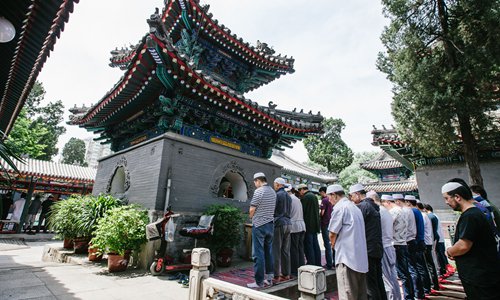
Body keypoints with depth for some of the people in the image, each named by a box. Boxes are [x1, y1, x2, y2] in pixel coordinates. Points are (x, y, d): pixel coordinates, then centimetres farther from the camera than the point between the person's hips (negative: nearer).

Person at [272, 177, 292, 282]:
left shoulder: (277, 195, -9)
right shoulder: (288, 196, 14)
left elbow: (272, 210, -10)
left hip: (279, 224, -8)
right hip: (288, 223, 8)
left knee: (276, 250, -2)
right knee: (286, 250, 12)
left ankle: (276, 276, 1)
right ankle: (286, 274, 19)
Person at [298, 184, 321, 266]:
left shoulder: (305, 197, -15)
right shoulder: (314, 196, 12)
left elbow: (302, 210, -16)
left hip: (308, 225, -9)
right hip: (315, 224, 9)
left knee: (308, 246, -1)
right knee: (315, 245, 15)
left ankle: (311, 264, 2)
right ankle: (318, 264, 21)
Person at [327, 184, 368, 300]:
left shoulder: (339, 207, -12)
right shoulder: (355, 207, 14)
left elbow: (332, 233, -11)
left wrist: (333, 244, 9)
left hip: (347, 257, -8)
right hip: (361, 257, 9)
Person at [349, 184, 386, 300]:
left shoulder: (361, 206, -14)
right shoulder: (373, 206, 13)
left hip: (368, 250, -9)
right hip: (377, 249, 9)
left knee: (370, 283, -1)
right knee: (378, 281, 17)